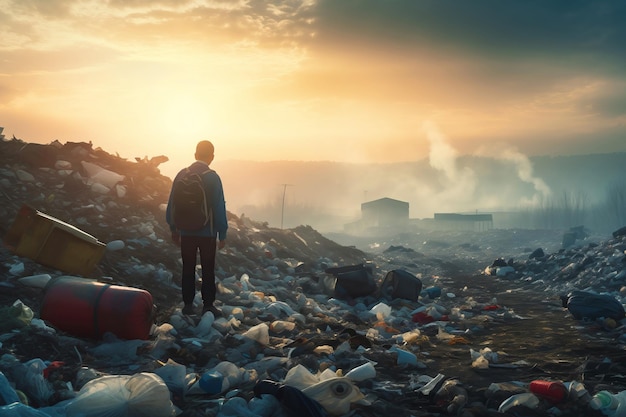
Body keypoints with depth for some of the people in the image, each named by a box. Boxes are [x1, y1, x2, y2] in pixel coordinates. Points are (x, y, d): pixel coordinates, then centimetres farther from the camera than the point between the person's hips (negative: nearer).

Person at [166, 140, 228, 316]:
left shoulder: (182, 174, -1)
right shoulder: (212, 177, -12)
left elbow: (172, 204, 4)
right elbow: (219, 207, -13)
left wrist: (174, 228, 14)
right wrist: (222, 234, -6)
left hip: (186, 231, 3)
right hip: (207, 232, -3)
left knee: (188, 269, 12)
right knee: (208, 270, 6)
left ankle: (188, 305, 16)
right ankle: (208, 306, 8)